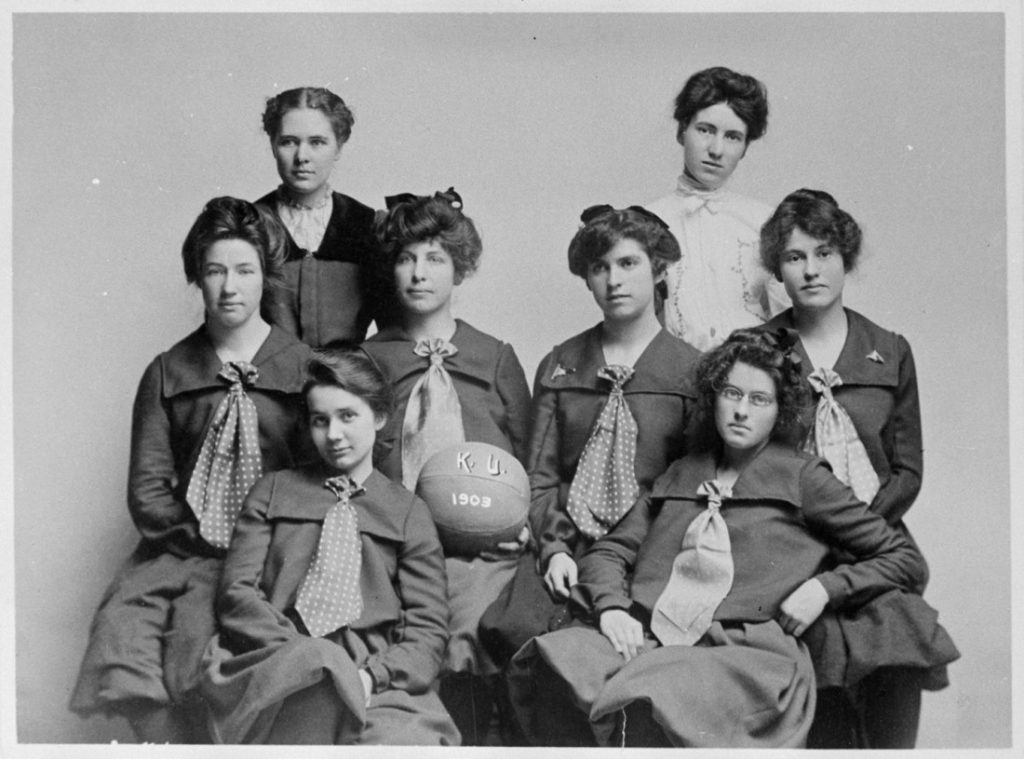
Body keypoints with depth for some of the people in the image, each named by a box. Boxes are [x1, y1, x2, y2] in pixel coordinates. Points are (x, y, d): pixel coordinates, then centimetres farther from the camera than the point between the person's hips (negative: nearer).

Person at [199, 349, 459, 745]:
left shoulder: (409, 512, 15)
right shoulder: (273, 491, 18)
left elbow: (428, 628, 6)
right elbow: (237, 591, 6)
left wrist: (372, 676, -15)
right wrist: (299, 651, -13)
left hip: (376, 681, -1)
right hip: (275, 670, 1)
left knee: (407, 739, -35)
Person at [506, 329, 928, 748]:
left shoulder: (800, 477, 15)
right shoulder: (679, 476, 26)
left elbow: (905, 558, 15)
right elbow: (609, 551, 20)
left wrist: (826, 588, -1)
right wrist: (611, 606, -2)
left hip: (745, 654, -4)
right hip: (645, 640, 4)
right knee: (553, 662, -30)